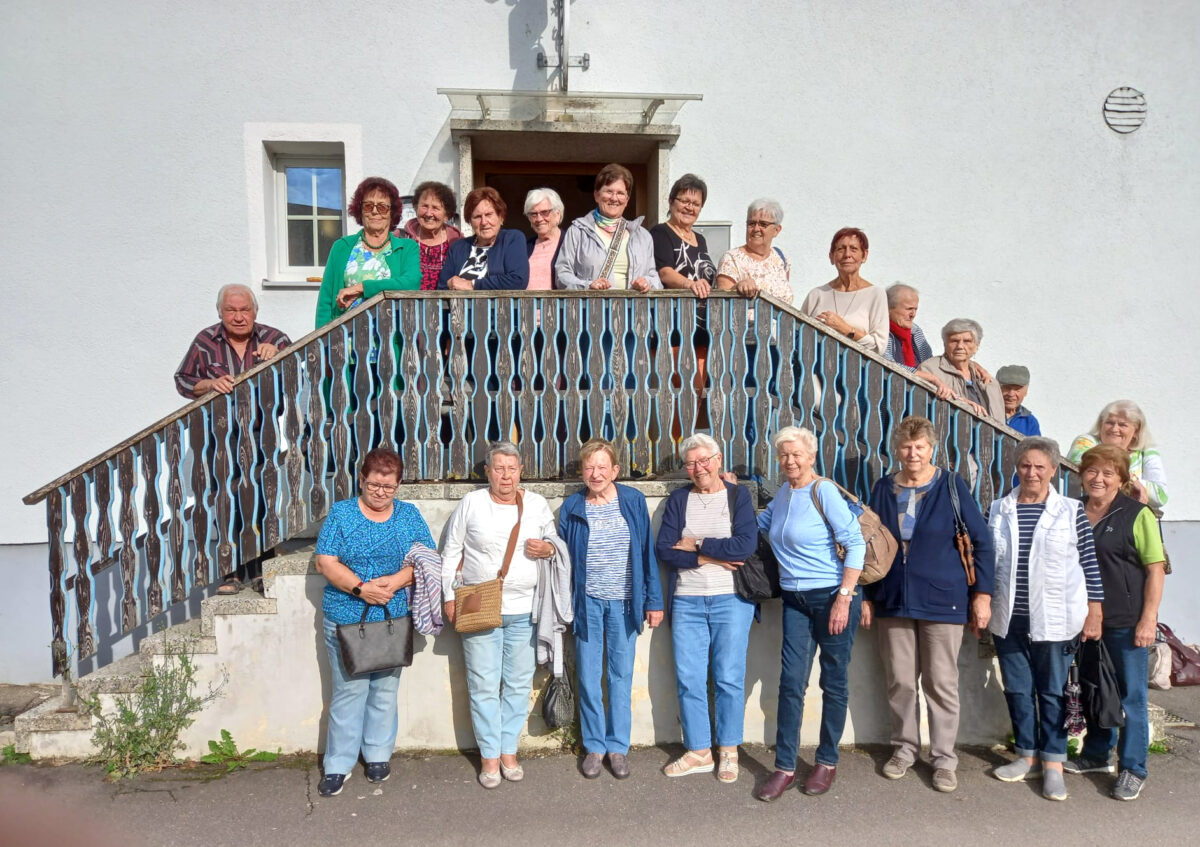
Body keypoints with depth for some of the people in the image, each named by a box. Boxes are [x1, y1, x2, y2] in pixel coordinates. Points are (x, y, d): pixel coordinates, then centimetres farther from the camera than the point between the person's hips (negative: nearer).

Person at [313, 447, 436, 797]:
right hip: (346, 619, -2)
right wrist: (360, 588, -19)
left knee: (385, 689, 11)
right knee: (348, 691, 2)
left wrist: (397, 580, -16)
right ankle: (338, 764, 16)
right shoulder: (341, 513, 0)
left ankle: (378, 755, 28)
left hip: (393, 619, 2)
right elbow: (325, 562, -7)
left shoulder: (409, 516, 5)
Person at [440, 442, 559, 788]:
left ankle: (509, 750, 24)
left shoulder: (537, 503, 3)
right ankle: (489, 756, 18)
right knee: (483, 685, 4)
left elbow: (556, 541, 14)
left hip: (524, 611, 2)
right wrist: (449, 597, 1)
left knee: (518, 684, 9)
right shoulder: (471, 503, -2)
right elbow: (451, 552, 4)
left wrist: (548, 548, -10)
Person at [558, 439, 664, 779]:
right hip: (587, 602, 0)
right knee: (589, 677, 8)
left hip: (624, 602, 0)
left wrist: (654, 601, -1)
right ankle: (594, 746, 24)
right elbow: (564, 559, 4)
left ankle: (618, 747, 22)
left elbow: (648, 552, 0)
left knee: (621, 676, 9)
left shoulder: (634, 501, -3)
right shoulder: (571, 507, -2)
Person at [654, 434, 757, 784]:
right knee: (688, 679, 5)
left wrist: (696, 544, -10)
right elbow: (663, 550, -2)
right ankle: (699, 752, 20)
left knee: (729, 678, 3)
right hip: (687, 601, 3)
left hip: (731, 599, -2)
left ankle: (729, 751, 21)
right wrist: (708, 558, -13)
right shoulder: (678, 499, 8)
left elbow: (747, 544, -13)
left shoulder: (738, 495, 2)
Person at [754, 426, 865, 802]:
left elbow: (855, 543, -16)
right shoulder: (783, 491, 8)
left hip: (833, 597, -6)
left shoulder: (824, 491, -12)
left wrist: (843, 599, -20)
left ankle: (827, 762, 24)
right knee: (791, 682, 4)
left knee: (834, 682, 8)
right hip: (795, 599, 6)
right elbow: (761, 522, 27)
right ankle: (784, 767, 12)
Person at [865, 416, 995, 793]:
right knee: (899, 681, 9)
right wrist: (867, 596, 10)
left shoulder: (951, 485, -4)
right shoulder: (884, 489, 5)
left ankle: (944, 758, 19)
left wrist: (982, 593, -6)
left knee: (941, 683, 5)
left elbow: (981, 541, -2)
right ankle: (904, 747, 27)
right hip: (892, 601, 3)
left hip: (942, 600, -3)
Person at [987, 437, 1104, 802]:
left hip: (1053, 619, -3)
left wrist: (1094, 613, -3)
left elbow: (1090, 563, -1)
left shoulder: (1072, 511, -2)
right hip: (1008, 619, 3)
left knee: (1052, 691, 6)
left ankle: (1053, 763, 18)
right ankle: (1028, 756, 25)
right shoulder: (999, 510, 5)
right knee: (1017, 689, 11)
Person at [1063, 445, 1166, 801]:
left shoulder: (1137, 515, -7)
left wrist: (1148, 619, -14)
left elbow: (1155, 570, -8)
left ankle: (1132, 769, 16)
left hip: (1127, 623, -5)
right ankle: (1096, 755, 31)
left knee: (1131, 696, 4)